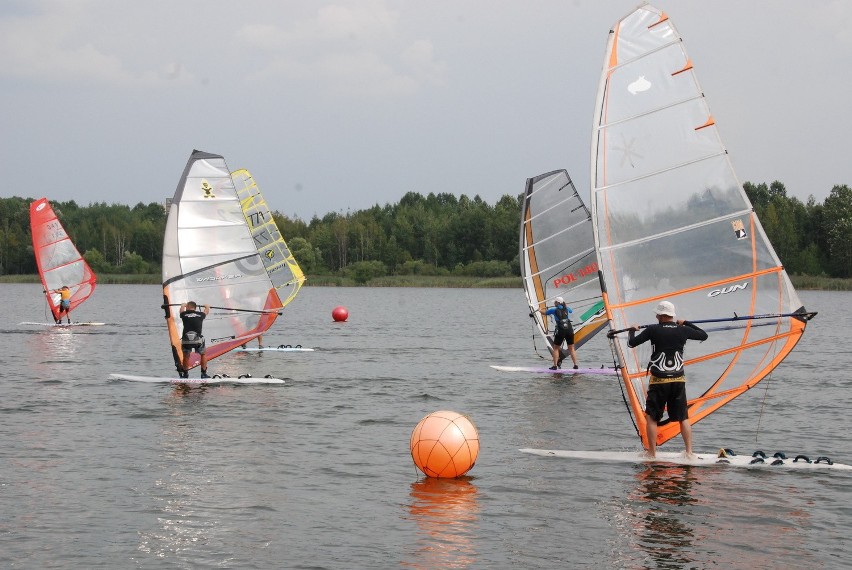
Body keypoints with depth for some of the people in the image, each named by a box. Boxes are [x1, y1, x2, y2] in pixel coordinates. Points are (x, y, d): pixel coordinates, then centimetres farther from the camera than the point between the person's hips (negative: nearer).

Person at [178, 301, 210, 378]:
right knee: (203, 354, 23)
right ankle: (204, 374, 22)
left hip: (186, 340, 0)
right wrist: (207, 306, 60)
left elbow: (182, 308, 37)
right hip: (197, 340, 0)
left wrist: (183, 305, 61)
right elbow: (207, 311, 36)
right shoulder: (200, 315, 11)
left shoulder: (184, 314, 11)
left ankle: (185, 374, 30)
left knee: (186, 356, 23)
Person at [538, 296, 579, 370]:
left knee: (556, 348, 11)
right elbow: (571, 311, 40)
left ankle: (555, 366, 5)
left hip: (560, 330, -4)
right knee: (571, 348, 11)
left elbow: (544, 313, 17)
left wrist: (540, 310, 40)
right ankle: (575, 365, 5)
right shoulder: (566, 309, 14)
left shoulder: (554, 310, 3)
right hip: (569, 329, 4)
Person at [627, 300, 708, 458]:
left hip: (659, 381, -3)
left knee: (651, 417, 7)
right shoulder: (683, 331, 2)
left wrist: (632, 330, 18)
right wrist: (686, 323, 30)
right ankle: (689, 453, 6)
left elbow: (631, 343, -2)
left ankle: (652, 454, 5)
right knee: (683, 418, 10)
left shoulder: (653, 330, -8)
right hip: (678, 380, 3)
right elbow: (704, 335, 20)